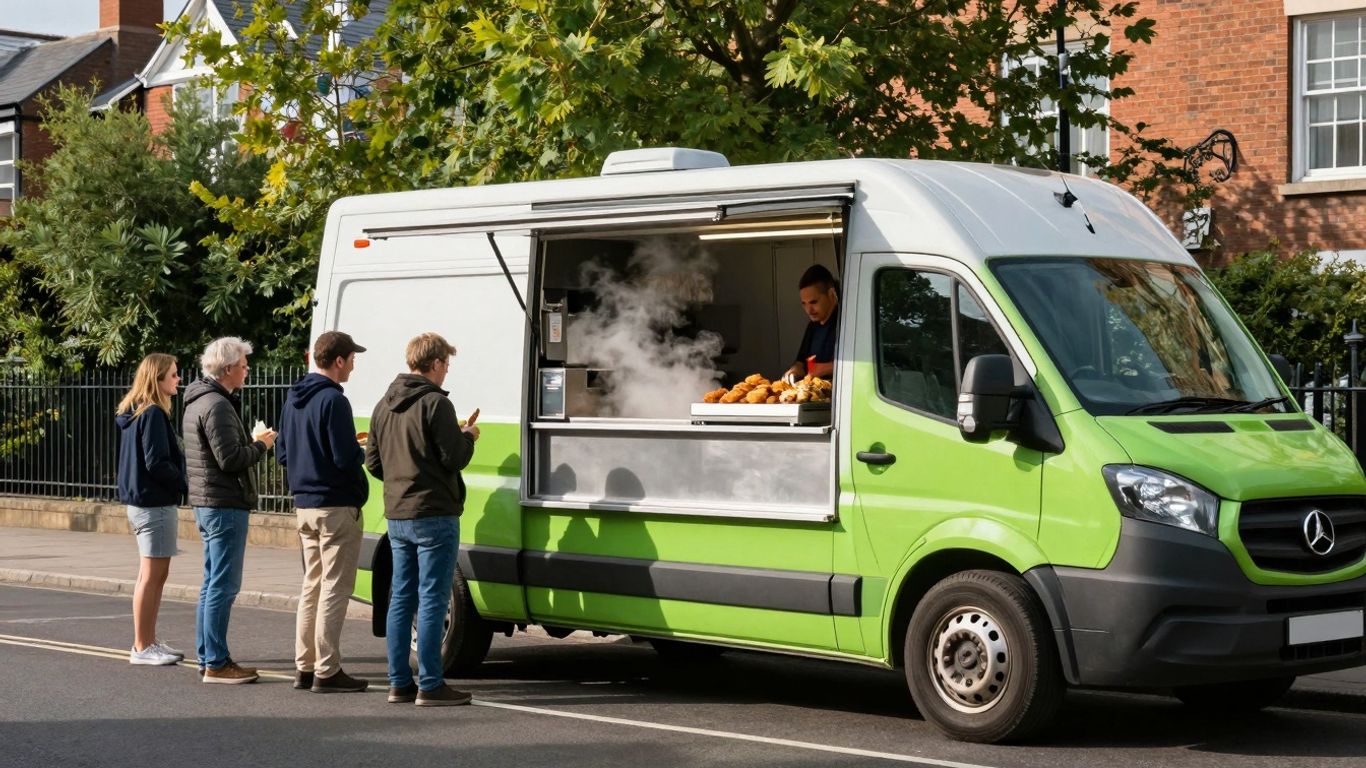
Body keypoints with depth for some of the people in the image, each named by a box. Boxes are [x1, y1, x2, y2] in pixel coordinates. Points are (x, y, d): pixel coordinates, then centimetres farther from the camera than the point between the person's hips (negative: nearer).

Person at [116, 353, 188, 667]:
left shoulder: (135, 413, 13)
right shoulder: (153, 414, -16)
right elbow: (157, 463, -21)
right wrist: (186, 483, -9)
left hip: (144, 502, 10)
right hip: (155, 503, -10)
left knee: (154, 576, 15)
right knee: (152, 576, -5)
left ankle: (148, 642, 20)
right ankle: (142, 647, -1)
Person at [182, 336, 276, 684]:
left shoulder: (198, 401, 16)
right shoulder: (217, 405, -17)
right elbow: (231, 460, -22)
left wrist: (254, 441, 9)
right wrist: (260, 445, -6)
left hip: (207, 503, 11)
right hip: (225, 504, -11)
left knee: (212, 584, 16)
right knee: (223, 586, -7)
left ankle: (207, 657, 21)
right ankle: (217, 663, -6)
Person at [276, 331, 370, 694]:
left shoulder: (293, 399, 11)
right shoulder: (333, 400, -17)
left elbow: (282, 453, 17)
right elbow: (346, 459, -21)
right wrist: (364, 452, -1)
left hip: (304, 507, 9)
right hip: (335, 506, -9)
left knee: (312, 586, 16)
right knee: (334, 589, -4)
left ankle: (305, 667, 18)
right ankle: (327, 672, -3)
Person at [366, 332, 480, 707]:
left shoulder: (384, 406, 12)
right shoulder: (435, 404, -13)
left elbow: (373, 462, 15)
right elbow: (454, 458, -16)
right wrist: (468, 436, 3)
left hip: (397, 516, 8)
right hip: (433, 515, -8)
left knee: (401, 598, 11)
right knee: (432, 600, -4)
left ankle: (399, 683, 14)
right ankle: (430, 686, -4)